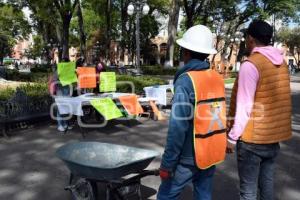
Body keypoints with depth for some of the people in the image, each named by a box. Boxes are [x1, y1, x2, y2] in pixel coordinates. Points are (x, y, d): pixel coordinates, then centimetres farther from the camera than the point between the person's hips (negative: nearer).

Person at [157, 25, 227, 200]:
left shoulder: (185, 81, -19)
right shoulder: (218, 78, 1)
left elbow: (178, 128, -21)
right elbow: (219, 116, 6)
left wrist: (167, 164, -14)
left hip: (190, 157, -6)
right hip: (212, 152, 6)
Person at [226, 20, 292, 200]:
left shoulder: (251, 64, -17)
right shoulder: (282, 62, 7)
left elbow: (244, 107, -18)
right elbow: (276, 99, 11)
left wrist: (232, 137, -10)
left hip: (253, 137, -7)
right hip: (274, 134, 8)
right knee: (267, 183, 18)